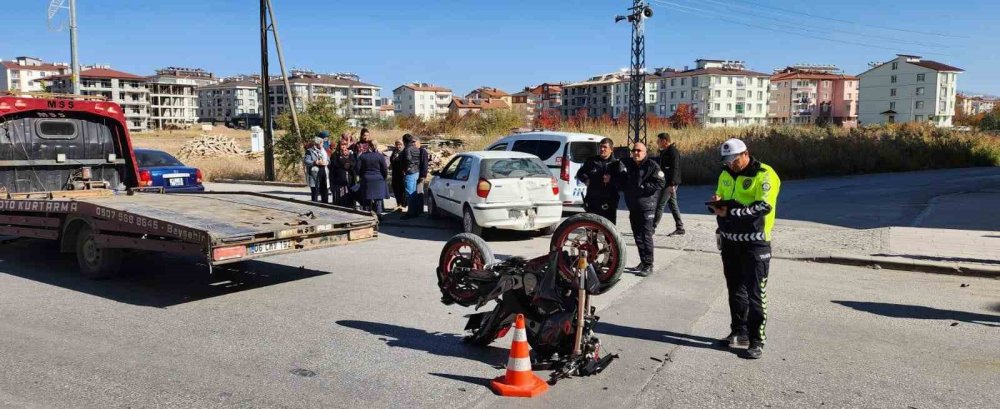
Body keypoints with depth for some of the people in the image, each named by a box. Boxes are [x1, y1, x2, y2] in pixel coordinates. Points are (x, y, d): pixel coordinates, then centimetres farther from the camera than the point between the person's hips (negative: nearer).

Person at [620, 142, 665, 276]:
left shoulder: (651, 166, -7)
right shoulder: (627, 164, 11)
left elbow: (661, 183, -13)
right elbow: (622, 180, 23)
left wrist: (643, 187, -16)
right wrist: (626, 188, 3)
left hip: (647, 206, -7)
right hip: (633, 206, 7)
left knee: (646, 236, -8)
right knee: (637, 235, 12)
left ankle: (648, 265, -3)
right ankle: (643, 261, 23)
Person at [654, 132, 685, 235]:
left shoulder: (673, 152, -15)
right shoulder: (664, 152, 16)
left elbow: (675, 169, -21)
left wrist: (672, 184, -26)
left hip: (670, 184, -10)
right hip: (665, 182, 10)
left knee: (660, 205, -7)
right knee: (672, 205, 12)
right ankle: (680, 228, 18)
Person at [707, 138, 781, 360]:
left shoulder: (764, 175, -12)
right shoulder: (726, 175, 11)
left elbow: (764, 206, -22)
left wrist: (731, 212, -26)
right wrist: (716, 203, -5)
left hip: (754, 243, -7)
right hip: (729, 241, 7)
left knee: (755, 293, -2)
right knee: (735, 290, 16)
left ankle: (756, 340, 6)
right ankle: (739, 332, 29)